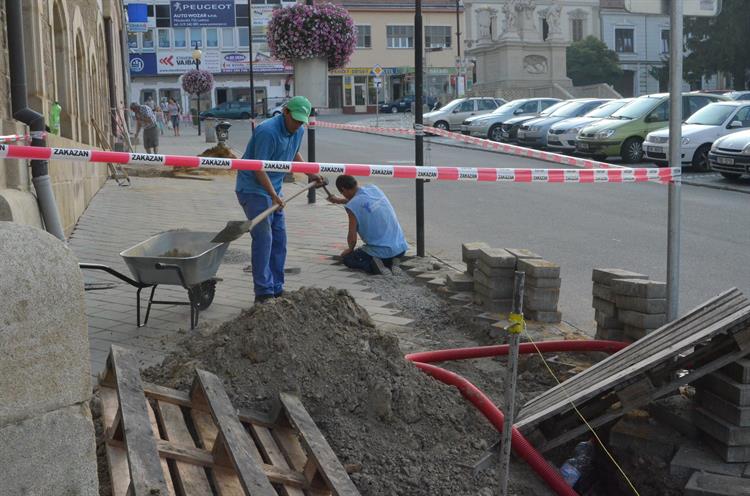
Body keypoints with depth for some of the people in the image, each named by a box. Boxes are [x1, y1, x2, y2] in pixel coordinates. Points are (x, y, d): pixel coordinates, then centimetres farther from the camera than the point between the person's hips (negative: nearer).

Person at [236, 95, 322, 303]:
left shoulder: (298, 131, 3)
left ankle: (277, 289, 16)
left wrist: (310, 174, 21)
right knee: (263, 238, -13)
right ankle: (263, 293, -9)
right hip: (253, 188, -9)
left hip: (273, 188, 9)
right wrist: (274, 196, -28)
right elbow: (258, 168, -24)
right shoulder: (268, 132, -24)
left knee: (279, 238, 8)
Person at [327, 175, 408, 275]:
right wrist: (339, 200, 41)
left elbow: (352, 238, -9)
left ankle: (371, 265, -10)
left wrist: (350, 249, 13)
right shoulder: (374, 188, 5)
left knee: (347, 258, 16)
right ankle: (390, 261, 9)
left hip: (382, 251, -6)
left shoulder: (352, 206, -15)